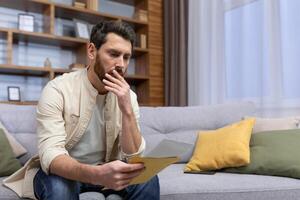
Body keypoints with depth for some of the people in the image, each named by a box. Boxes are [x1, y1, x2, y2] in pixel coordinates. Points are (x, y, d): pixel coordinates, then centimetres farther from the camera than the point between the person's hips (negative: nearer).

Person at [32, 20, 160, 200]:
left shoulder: (128, 96, -7)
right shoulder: (57, 90, -19)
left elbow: (134, 157, -13)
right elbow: (51, 154, -29)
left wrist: (126, 109, -28)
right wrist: (97, 175, -48)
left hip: (105, 171, 3)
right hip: (64, 171, -2)